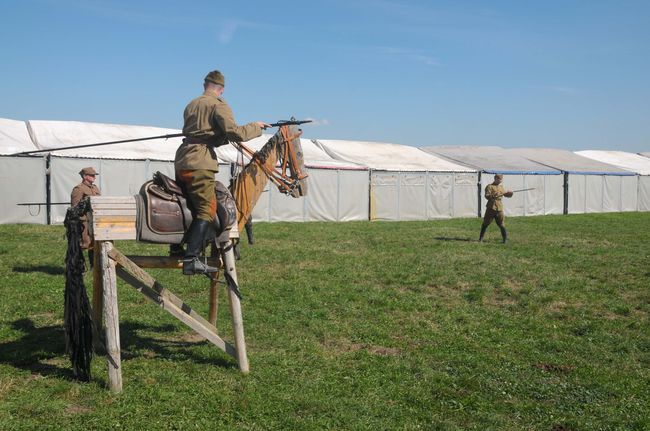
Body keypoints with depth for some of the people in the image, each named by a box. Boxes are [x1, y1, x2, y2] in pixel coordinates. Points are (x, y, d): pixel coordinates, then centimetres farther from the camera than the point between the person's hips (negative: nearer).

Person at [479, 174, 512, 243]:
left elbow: (505, 193, 24)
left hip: (499, 208, 4)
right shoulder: (489, 186, -4)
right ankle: (481, 238, 14)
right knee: (485, 224, 3)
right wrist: (493, 196, -32)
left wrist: (509, 193, 1)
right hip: (491, 208, -4)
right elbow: (487, 196, -14)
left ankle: (505, 239, 6)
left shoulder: (501, 187, 14)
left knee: (502, 224, 0)